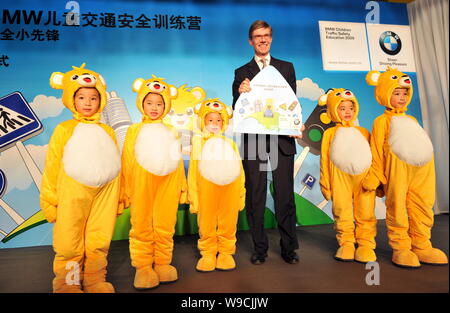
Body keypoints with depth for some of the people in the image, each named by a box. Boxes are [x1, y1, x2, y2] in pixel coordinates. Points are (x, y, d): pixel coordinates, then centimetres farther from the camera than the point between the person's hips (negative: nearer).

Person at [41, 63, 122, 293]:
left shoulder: (107, 131, 10)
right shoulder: (64, 129, 3)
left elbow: (115, 165, 12)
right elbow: (52, 166, 2)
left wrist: (119, 198, 13)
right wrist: (49, 201, 1)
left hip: (104, 195, 2)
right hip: (72, 195, -2)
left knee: (99, 242, 9)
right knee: (69, 244, 5)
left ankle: (95, 280, 25)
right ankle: (67, 282, 24)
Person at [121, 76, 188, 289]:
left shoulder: (171, 132, 11)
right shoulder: (134, 130, 7)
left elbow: (178, 161, 13)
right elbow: (127, 161, 6)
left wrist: (182, 187, 12)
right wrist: (126, 190, 3)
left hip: (167, 185, 2)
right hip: (141, 185, -1)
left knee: (165, 227, 7)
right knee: (142, 228, 3)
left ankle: (162, 264, 20)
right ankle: (143, 268, 15)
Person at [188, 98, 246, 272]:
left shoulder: (230, 143, 10)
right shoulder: (199, 142, 7)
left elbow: (239, 170, 10)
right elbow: (193, 171, 5)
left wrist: (241, 195, 8)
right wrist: (193, 197, 2)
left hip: (229, 191, 1)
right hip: (206, 191, -1)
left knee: (228, 224, 8)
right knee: (206, 224, 6)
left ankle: (225, 253, 23)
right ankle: (208, 254, 22)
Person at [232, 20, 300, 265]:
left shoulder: (286, 67, 16)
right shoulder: (241, 73, 12)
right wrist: (240, 93, -16)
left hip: (281, 139, 1)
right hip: (253, 139, 0)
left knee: (285, 195, 3)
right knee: (255, 196, 4)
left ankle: (288, 247, 16)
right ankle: (259, 248, 17)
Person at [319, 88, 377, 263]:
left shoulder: (363, 132, 13)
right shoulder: (330, 134, 6)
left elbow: (373, 157, 14)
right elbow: (324, 160, 4)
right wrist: (325, 184, 2)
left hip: (363, 179, 2)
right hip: (340, 180, -1)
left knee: (365, 213, 4)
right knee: (342, 214, 5)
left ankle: (366, 245, 15)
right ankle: (346, 244, 18)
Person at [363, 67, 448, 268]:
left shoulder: (411, 120, 23)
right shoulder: (383, 121, 3)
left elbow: (421, 146, 24)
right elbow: (377, 150, -2)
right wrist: (374, 177, -6)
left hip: (421, 171, 7)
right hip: (397, 170, -7)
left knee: (423, 208, 8)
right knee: (397, 209, -2)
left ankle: (421, 246, 18)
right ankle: (400, 249, 7)